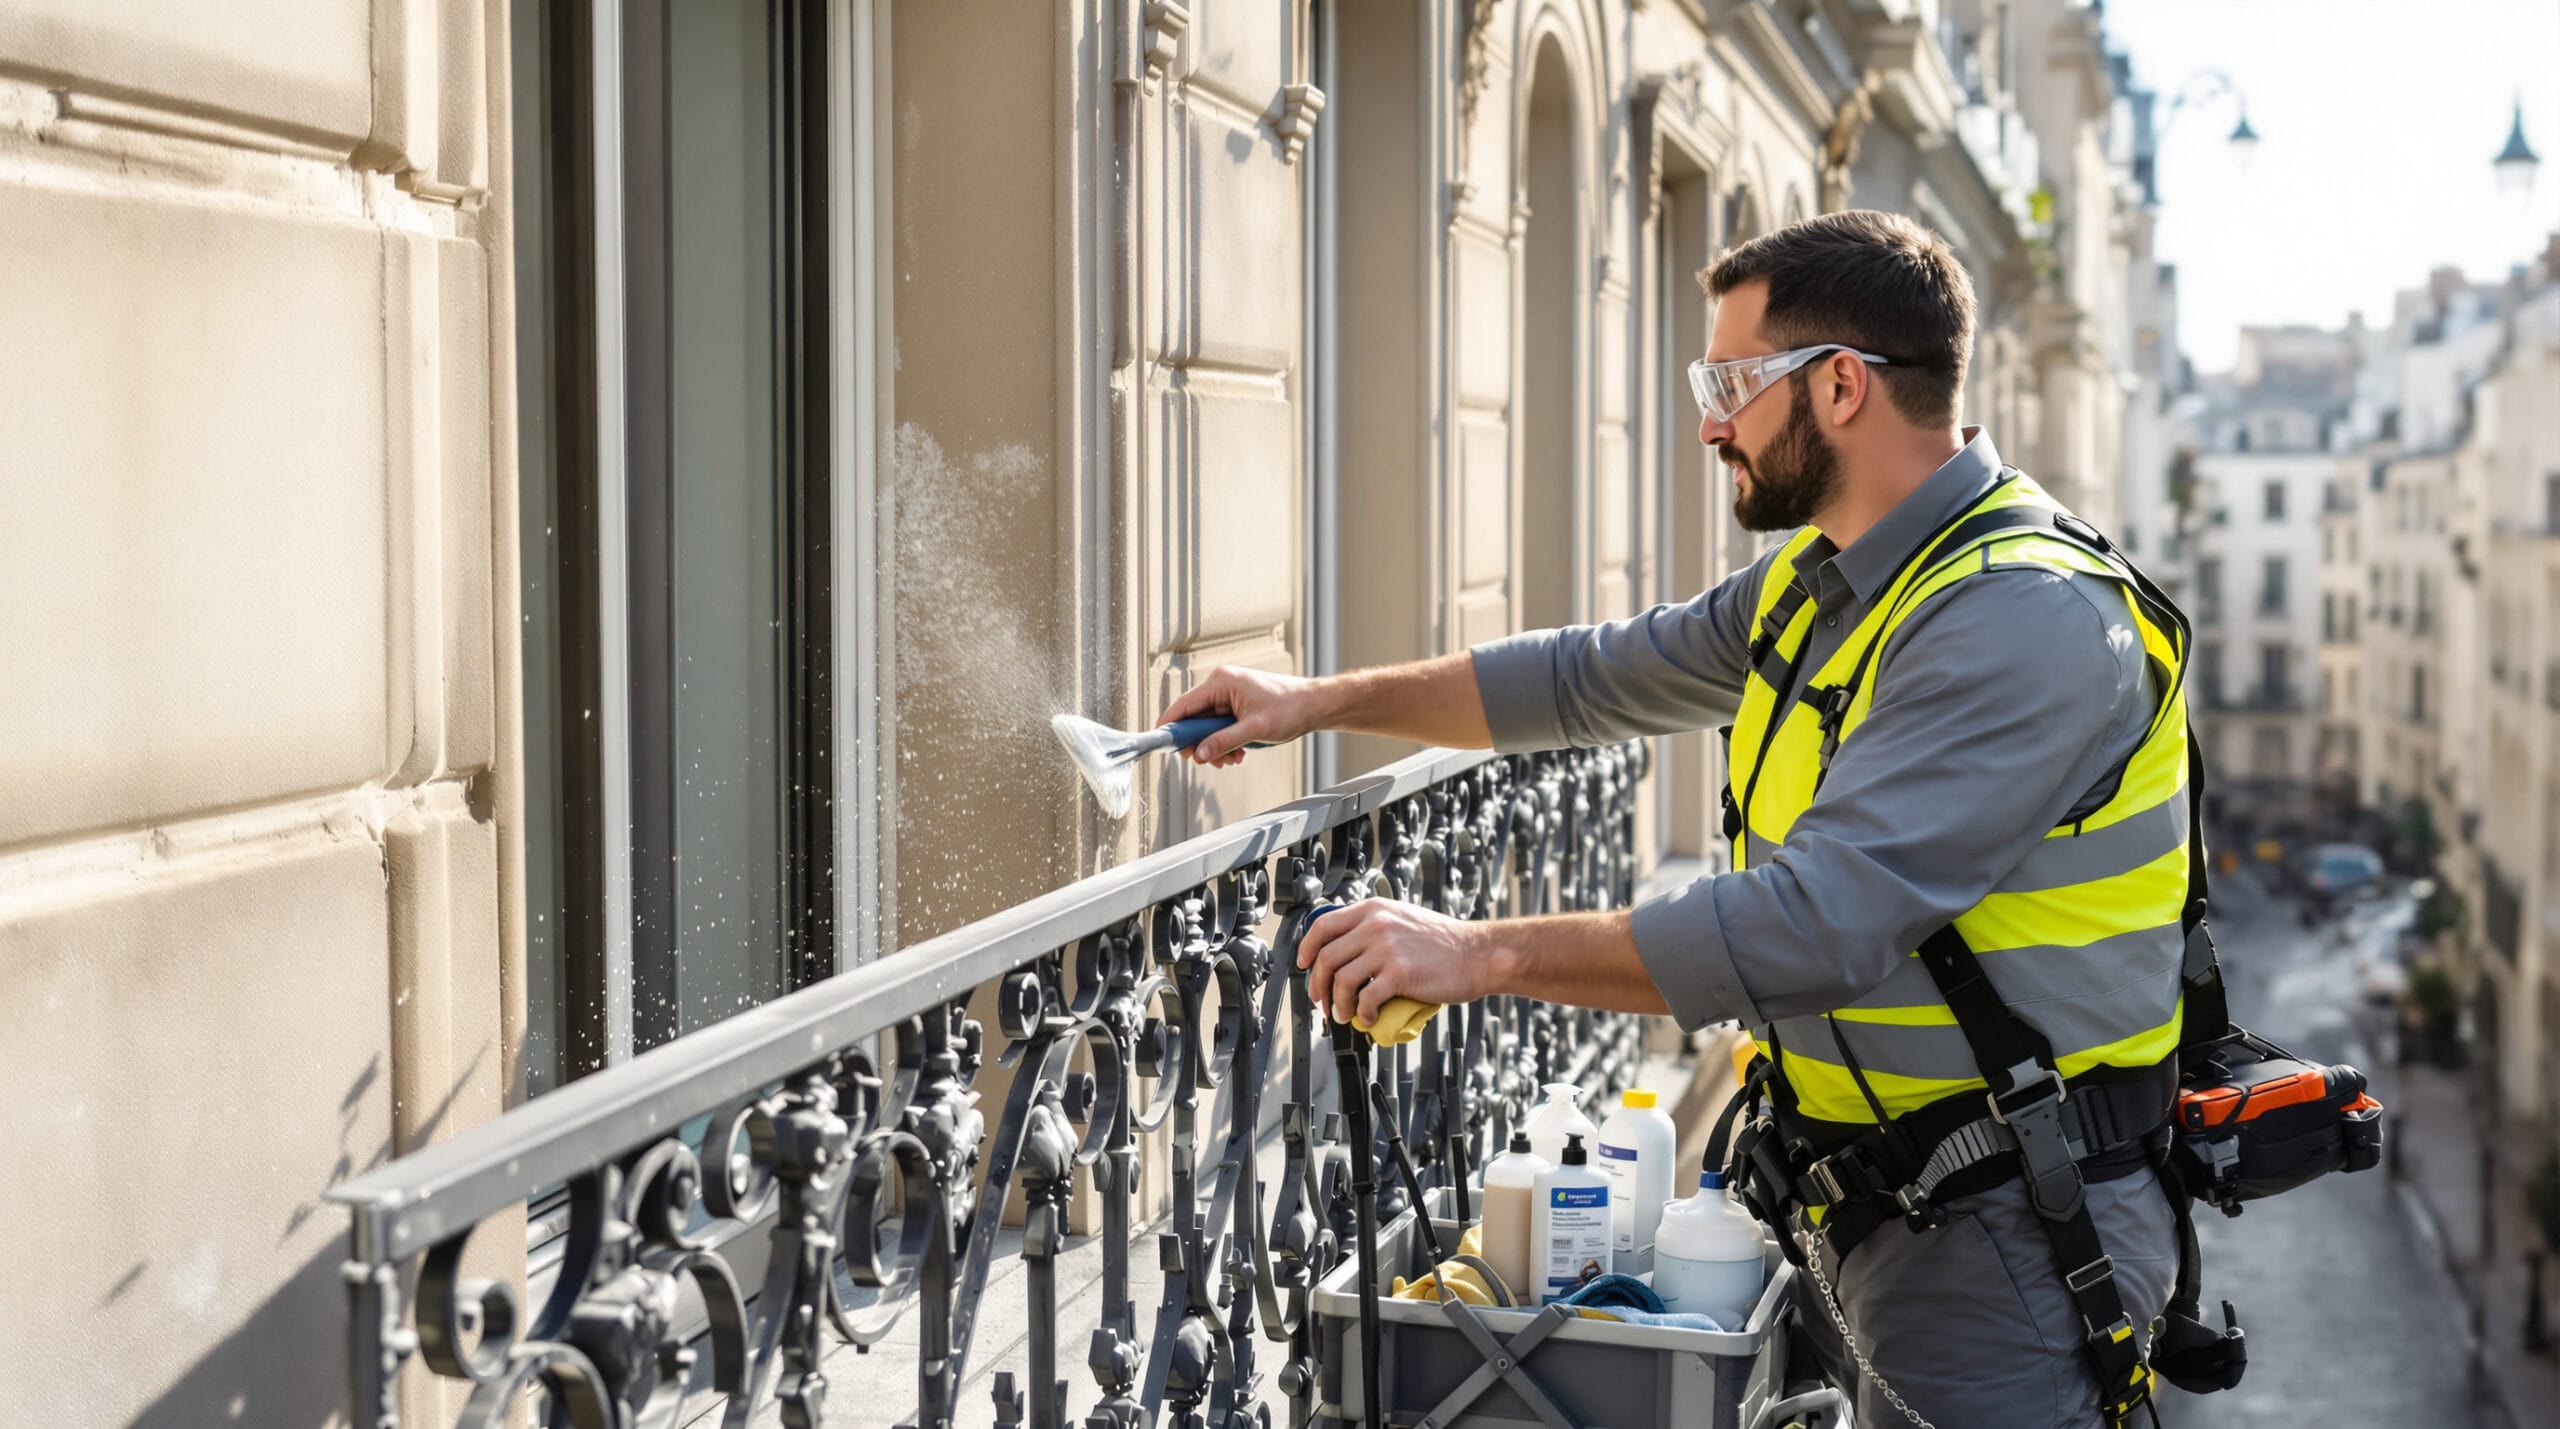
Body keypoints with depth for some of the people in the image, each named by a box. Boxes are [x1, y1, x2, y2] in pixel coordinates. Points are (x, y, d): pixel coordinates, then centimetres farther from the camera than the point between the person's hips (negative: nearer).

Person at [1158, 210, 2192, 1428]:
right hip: (1864, 1205, 9)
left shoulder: (2025, 617, -23)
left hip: (2002, 1238, -8)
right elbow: (1599, 676, 20)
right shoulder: (1816, 581, 9)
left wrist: (1481, 953, -26)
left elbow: (1818, 920, -30)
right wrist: (1322, 702, 17)